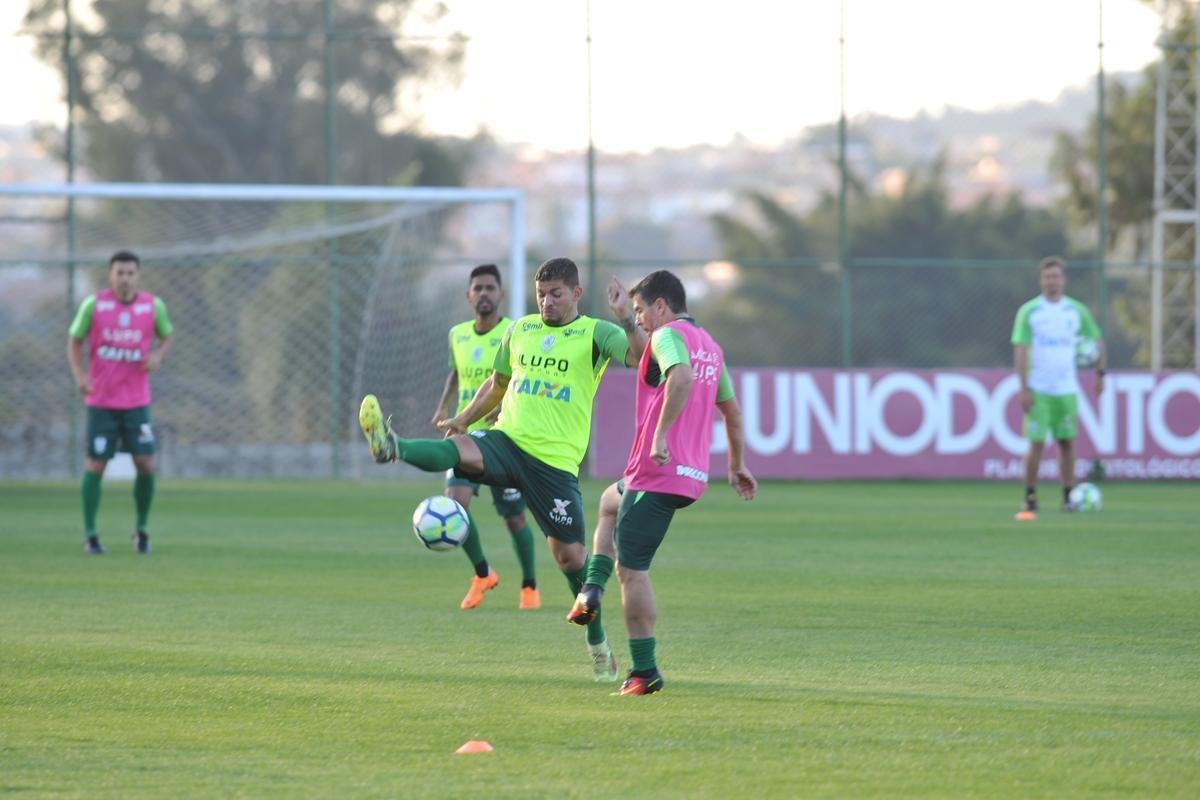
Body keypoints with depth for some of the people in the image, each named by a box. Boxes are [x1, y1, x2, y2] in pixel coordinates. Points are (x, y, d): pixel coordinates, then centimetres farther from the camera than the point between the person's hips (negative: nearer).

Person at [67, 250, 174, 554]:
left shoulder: (153, 306, -2)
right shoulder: (93, 304, -6)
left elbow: (166, 336, 15)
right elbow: (74, 340, 4)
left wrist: (158, 355, -8)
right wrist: (79, 375, -11)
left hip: (136, 402, 1)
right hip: (100, 401, -1)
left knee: (146, 465, -5)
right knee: (95, 466, -2)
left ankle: (142, 529, 15)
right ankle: (90, 535, 10)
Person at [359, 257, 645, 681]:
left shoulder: (595, 334, 1)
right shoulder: (521, 329, 16)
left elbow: (643, 358, -16)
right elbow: (497, 382, 30)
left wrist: (627, 319, -29)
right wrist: (463, 418, 20)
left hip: (556, 460, -3)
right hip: (507, 440, 3)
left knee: (569, 553, 1)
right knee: (459, 450, -31)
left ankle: (598, 644, 18)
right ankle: (391, 447, -60)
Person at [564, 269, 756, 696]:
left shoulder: (669, 336, -10)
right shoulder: (710, 345, 17)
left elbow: (681, 377, -32)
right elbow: (732, 409, 25)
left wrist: (660, 435, -30)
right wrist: (736, 466, 33)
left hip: (657, 471, -10)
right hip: (693, 477, 10)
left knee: (631, 570, -3)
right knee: (610, 503, 34)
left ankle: (644, 672, -3)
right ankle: (591, 592, 20)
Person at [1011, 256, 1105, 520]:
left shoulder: (1076, 310, 6)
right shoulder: (1029, 311, -2)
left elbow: (1097, 340, 16)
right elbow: (1020, 350, -5)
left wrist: (1100, 373, 7)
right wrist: (1024, 389, -12)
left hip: (1066, 389, 3)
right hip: (1038, 389, -2)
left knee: (1067, 442, 3)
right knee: (1036, 444, -5)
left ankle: (1068, 498, 8)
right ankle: (1030, 500, 4)